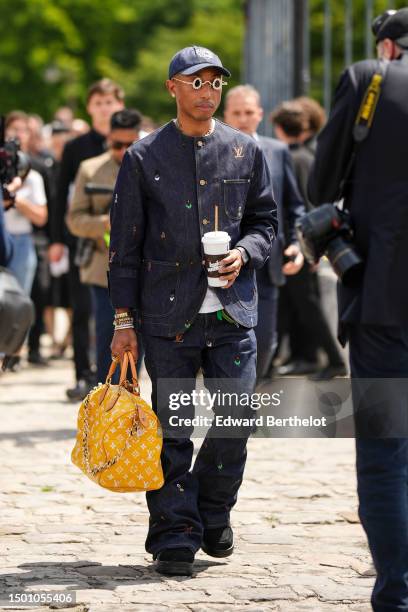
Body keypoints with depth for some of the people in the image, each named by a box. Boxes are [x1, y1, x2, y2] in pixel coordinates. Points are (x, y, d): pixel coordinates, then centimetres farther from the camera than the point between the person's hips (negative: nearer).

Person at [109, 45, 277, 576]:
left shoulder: (246, 151, 9)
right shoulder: (144, 157, 3)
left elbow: (266, 220, 16)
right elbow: (125, 243, 3)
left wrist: (244, 253, -7)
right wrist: (124, 319, -1)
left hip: (232, 309, 2)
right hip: (168, 313, -2)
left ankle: (214, 514, 20)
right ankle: (175, 533, 9)